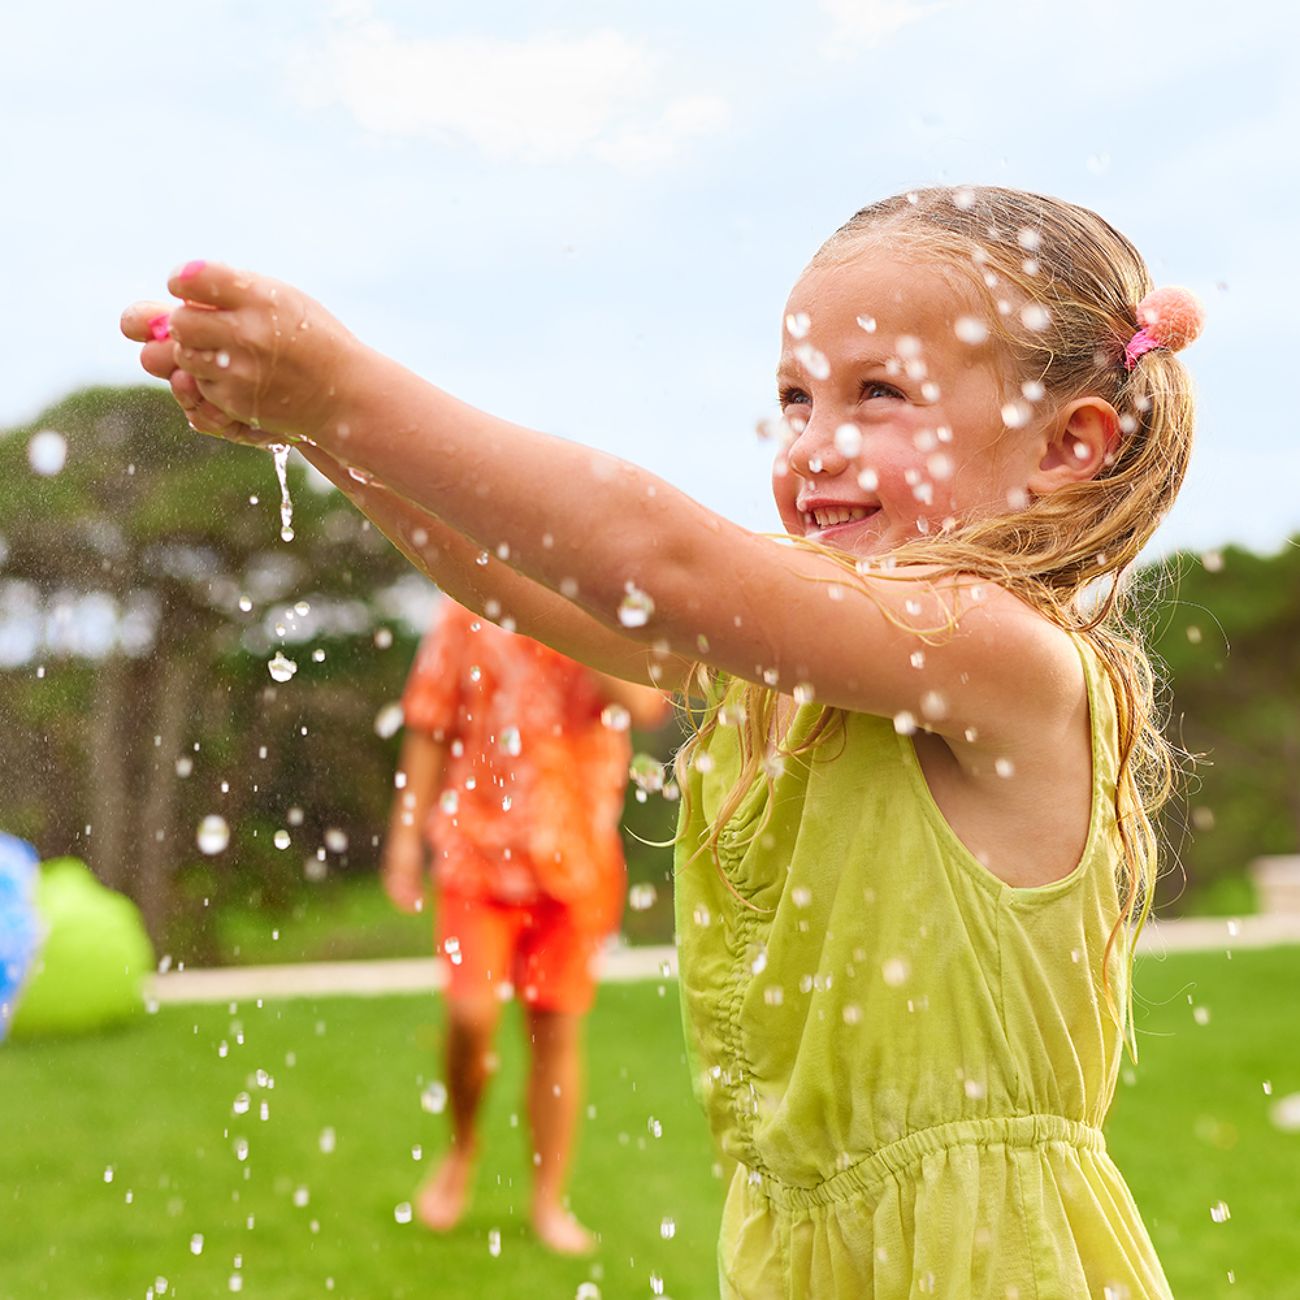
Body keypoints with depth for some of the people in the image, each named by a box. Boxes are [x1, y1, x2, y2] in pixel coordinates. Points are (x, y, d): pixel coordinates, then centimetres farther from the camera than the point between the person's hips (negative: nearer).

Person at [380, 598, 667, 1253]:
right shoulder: (471, 610, 0)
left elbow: (645, 704, -19)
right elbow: (428, 728, 4)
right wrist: (406, 833, 3)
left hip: (573, 858, 1)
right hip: (481, 848, -1)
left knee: (558, 1029, 6)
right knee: (472, 1015, -11)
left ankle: (549, 1201, 22)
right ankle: (461, 1145, 20)